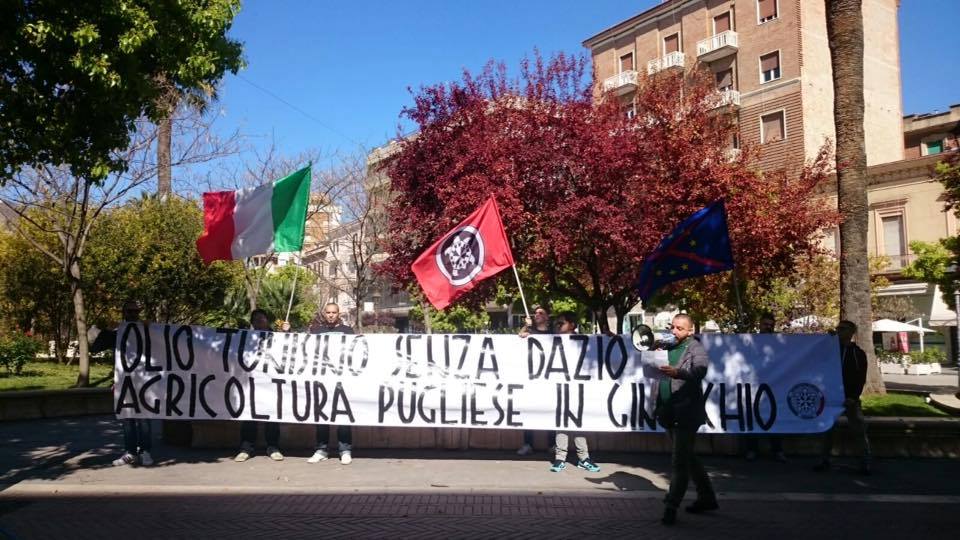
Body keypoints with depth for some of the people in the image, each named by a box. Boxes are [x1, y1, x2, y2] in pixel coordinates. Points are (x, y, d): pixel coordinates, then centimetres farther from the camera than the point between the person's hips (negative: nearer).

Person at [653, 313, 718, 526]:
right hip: (669, 413, 7)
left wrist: (678, 372, -43)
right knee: (688, 458, 18)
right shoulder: (667, 347, 12)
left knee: (680, 461, -6)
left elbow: (700, 371, -26)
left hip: (686, 414, -7)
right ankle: (707, 498, 32)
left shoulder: (696, 350, -8)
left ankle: (671, 507, -1)